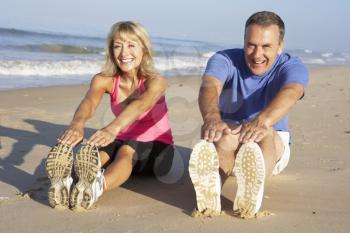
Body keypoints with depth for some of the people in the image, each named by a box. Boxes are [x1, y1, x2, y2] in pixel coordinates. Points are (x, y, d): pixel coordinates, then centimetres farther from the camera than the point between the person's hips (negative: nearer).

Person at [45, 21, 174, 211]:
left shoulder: (155, 81, -16)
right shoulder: (104, 80, -5)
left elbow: (141, 104, -39)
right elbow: (89, 102, -28)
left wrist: (113, 128, -60)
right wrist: (77, 124, -53)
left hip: (156, 149, -3)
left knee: (126, 150, -38)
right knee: (92, 152, -31)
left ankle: (96, 188, -69)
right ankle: (63, 183, -62)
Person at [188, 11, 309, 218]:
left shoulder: (292, 67, -13)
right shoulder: (225, 60, -12)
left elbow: (291, 93, -38)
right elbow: (209, 87, -35)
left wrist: (262, 120, -60)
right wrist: (212, 117, -60)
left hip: (273, 147, 0)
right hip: (228, 142, 0)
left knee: (264, 134, -37)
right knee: (227, 133, -37)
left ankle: (252, 190, -68)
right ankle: (211, 191, -68)